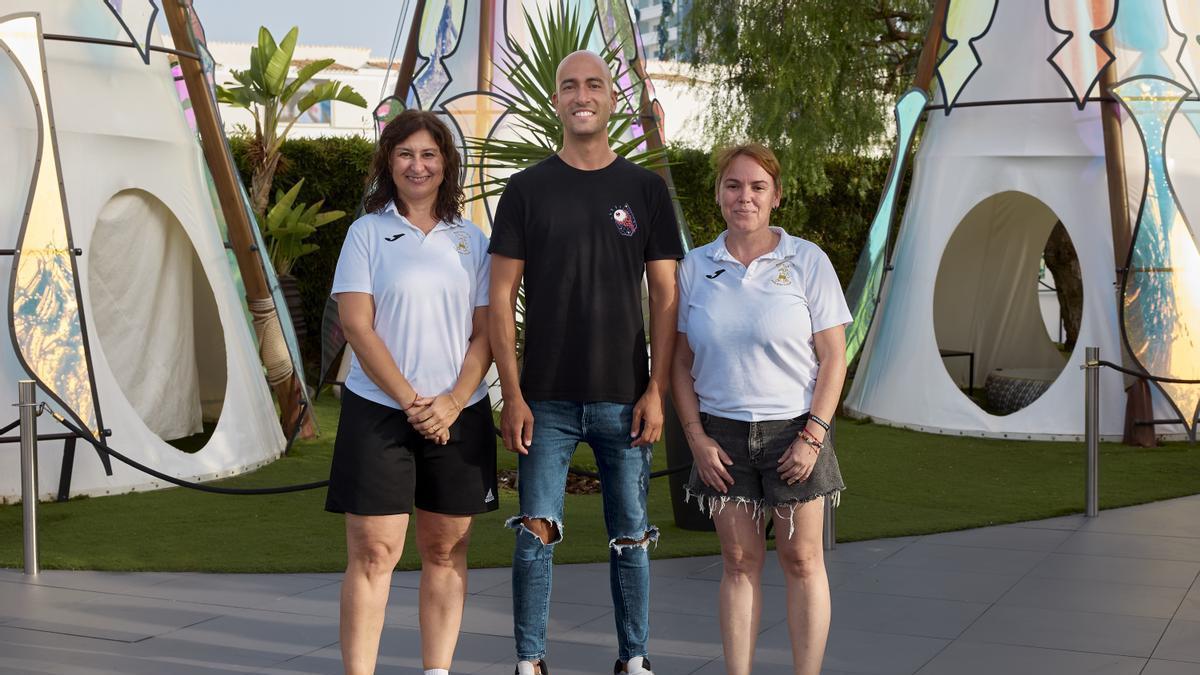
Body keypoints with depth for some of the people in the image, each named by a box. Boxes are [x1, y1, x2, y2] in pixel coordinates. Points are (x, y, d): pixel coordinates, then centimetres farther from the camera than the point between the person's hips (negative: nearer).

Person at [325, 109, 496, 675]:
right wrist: (410, 400, -12)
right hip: (379, 411, -3)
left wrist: (452, 402, -10)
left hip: (459, 415, 3)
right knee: (373, 552, -5)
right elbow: (356, 325, -6)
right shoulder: (367, 233, 2)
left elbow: (484, 333, 5)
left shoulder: (471, 241, 9)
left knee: (446, 549, 7)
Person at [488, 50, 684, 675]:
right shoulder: (527, 189, 3)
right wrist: (512, 395, -6)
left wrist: (657, 390, -4)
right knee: (535, 534, -2)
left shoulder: (646, 189, 5)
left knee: (631, 536, 6)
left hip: (624, 397, 1)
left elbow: (665, 296, 4)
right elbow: (501, 296, 1)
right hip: (547, 399, 0)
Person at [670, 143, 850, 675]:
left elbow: (832, 357, -2)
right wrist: (696, 437, -2)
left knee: (802, 559, 3)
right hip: (722, 435, 2)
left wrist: (813, 436, -9)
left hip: (793, 431, -2)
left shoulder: (807, 261, -1)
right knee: (739, 561, 7)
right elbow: (680, 362, 7)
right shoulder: (695, 267, 4)